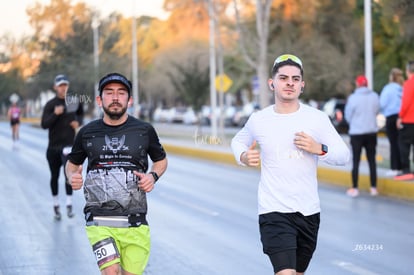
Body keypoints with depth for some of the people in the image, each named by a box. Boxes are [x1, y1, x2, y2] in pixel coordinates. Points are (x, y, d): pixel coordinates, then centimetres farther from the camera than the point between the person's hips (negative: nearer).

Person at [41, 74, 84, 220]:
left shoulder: (73, 101, 2)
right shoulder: (50, 104, -4)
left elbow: (80, 114, 23)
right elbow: (44, 125, -14)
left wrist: (78, 122, 2)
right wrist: (55, 114, -29)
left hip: (69, 144, 0)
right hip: (53, 146, 0)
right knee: (55, 176, 10)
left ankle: (69, 205, -16)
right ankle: (56, 205, 25)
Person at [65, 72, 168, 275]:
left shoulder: (144, 131, 4)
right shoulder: (87, 133, 5)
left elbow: (161, 160, 20)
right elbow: (72, 163, 20)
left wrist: (153, 176, -2)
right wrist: (72, 177, -3)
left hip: (135, 222, 1)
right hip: (100, 221, -1)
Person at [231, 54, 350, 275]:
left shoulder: (318, 118, -1)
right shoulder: (258, 120, -1)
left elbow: (344, 155, 2)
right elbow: (238, 141, 19)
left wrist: (320, 149, -17)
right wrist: (243, 157, -4)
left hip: (308, 211, 3)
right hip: (274, 212, -3)